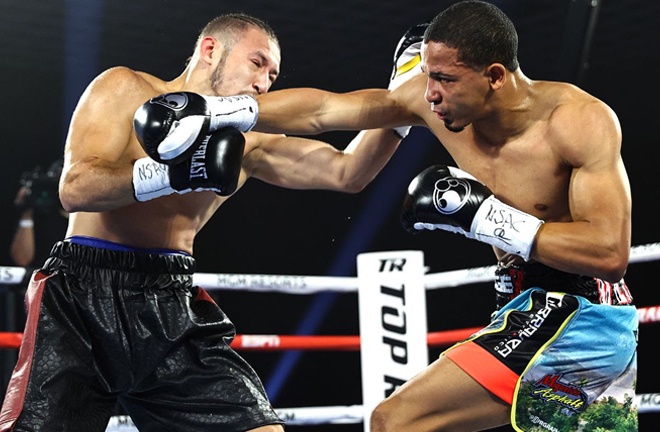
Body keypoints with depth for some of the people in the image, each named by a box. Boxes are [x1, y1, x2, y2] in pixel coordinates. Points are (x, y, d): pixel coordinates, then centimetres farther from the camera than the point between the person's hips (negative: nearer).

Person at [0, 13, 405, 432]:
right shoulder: (125, 89, 0)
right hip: (82, 290, -4)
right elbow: (76, 189, -12)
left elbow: (345, 172, 7)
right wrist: (171, 173, -25)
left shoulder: (247, 144, 13)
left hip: (173, 304, 4)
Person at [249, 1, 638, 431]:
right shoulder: (429, 98, -3)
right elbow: (320, 110, 2)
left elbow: (610, 253, -26)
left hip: (575, 324, -8)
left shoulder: (582, 121, -19)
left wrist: (482, 215, -26)